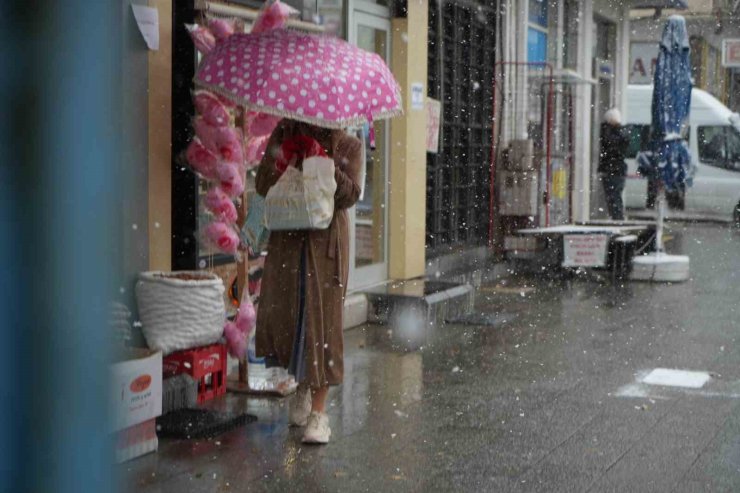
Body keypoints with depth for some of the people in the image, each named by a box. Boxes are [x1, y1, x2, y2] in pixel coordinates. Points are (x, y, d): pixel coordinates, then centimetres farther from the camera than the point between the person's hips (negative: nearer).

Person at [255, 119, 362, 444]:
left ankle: (319, 411, 1)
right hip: (287, 237, 2)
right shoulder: (285, 134, 7)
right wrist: (274, 161, -16)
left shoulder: (347, 146, 3)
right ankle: (302, 384, 27)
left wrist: (328, 166, -22)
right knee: (280, 313, 1)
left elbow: (350, 196, -8)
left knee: (322, 318, -4)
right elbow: (263, 188, 3)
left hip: (326, 238, -2)